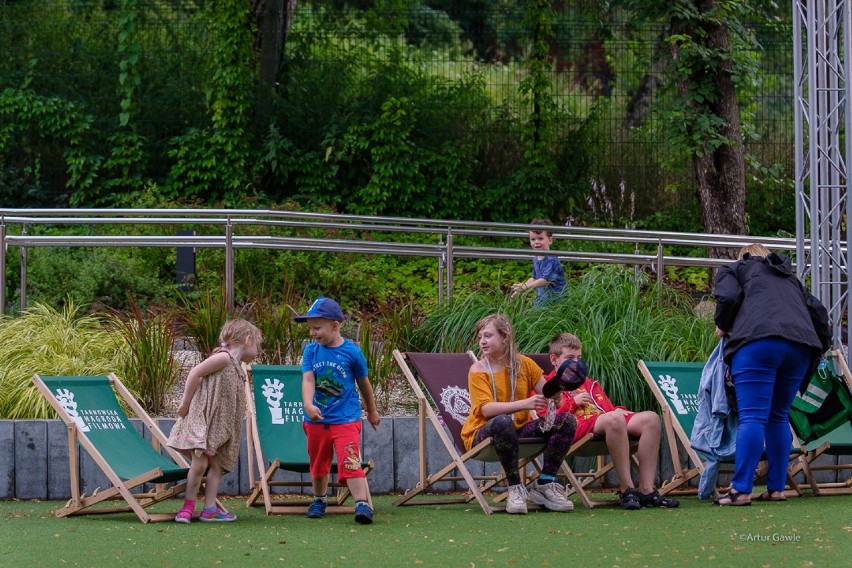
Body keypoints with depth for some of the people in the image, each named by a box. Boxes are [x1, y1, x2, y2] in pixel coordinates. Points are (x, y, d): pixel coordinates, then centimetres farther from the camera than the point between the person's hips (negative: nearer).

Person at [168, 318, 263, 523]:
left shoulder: (237, 368, 15)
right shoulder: (224, 358, -12)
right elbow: (195, 373, -17)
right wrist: (185, 404, -15)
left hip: (221, 425, 9)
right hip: (202, 419, -9)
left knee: (217, 464, 6)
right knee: (200, 462, -14)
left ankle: (210, 509, 7)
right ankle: (188, 505, -1)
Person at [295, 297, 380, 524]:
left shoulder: (352, 352, -8)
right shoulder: (311, 351, -1)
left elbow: (363, 383, 6)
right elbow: (307, 380, -14)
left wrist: (372, 412, 18)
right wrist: (308, 405, -34)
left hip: (346, 419, -4)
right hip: (316, 420, 4)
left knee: (350, 463, -17)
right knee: (318, 465, 19)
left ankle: (362, 504, -21)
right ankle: (319, 500, 39)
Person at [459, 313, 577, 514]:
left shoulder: (524, 364, 7)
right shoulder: (478, 370, -5)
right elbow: (487, 409, -21)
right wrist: (525, 404, -33)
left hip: (520, 430, 5)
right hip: (483, 433, -5)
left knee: (566, 421, -14)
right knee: (503, 422, -40)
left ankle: (545, 484, -9)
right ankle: (515, 488, -27)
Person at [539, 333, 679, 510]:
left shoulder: (590, 384, 39)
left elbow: (609, 408, 36)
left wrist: (618, 410, 13)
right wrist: (572, 402, -3)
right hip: (579, 424, -8)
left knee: (650, 418, -18)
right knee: (614, 419, -41)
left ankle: (646, 490, -24)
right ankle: (626, 489, -38)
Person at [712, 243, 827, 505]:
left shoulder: (733, 270, 21)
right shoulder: (790, 278, 36)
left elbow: (728, 297, 3)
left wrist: (722, 326, 18)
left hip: (758, 340, -5)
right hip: (801, 347, 5)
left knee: (752, 416, -11)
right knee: (778, 416, 15)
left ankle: (741, 490, -19)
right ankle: (776, 488, 12)